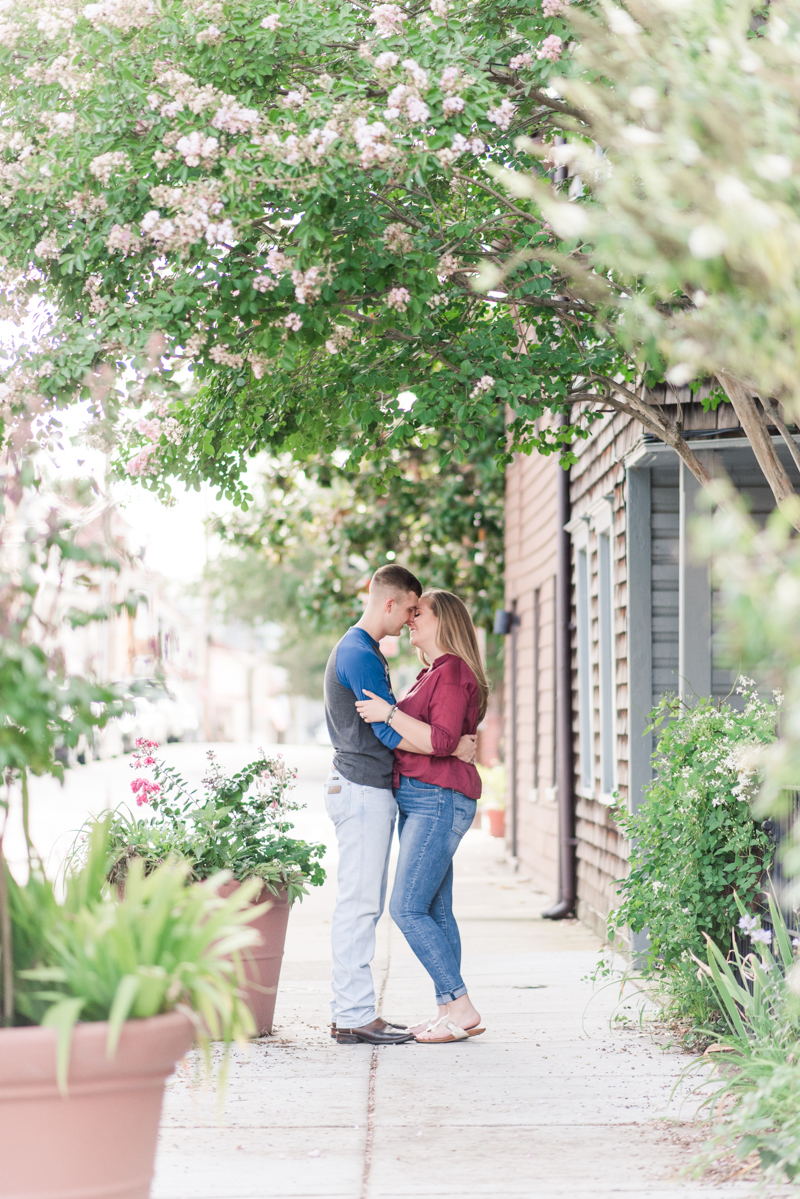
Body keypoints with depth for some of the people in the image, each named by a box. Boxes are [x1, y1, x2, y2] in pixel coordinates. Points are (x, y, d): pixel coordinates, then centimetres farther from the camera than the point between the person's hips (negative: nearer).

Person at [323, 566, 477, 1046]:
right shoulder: (359, 654, -14)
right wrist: (454, 748, -10)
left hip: (371, 791, 11)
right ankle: (356, 1017, -7)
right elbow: (391, 733, -18)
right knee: (359, 903, -9)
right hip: (363, 790, -11)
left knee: (364, 906, 11)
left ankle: (351, 1012, 14)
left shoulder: (364, 651, 20)